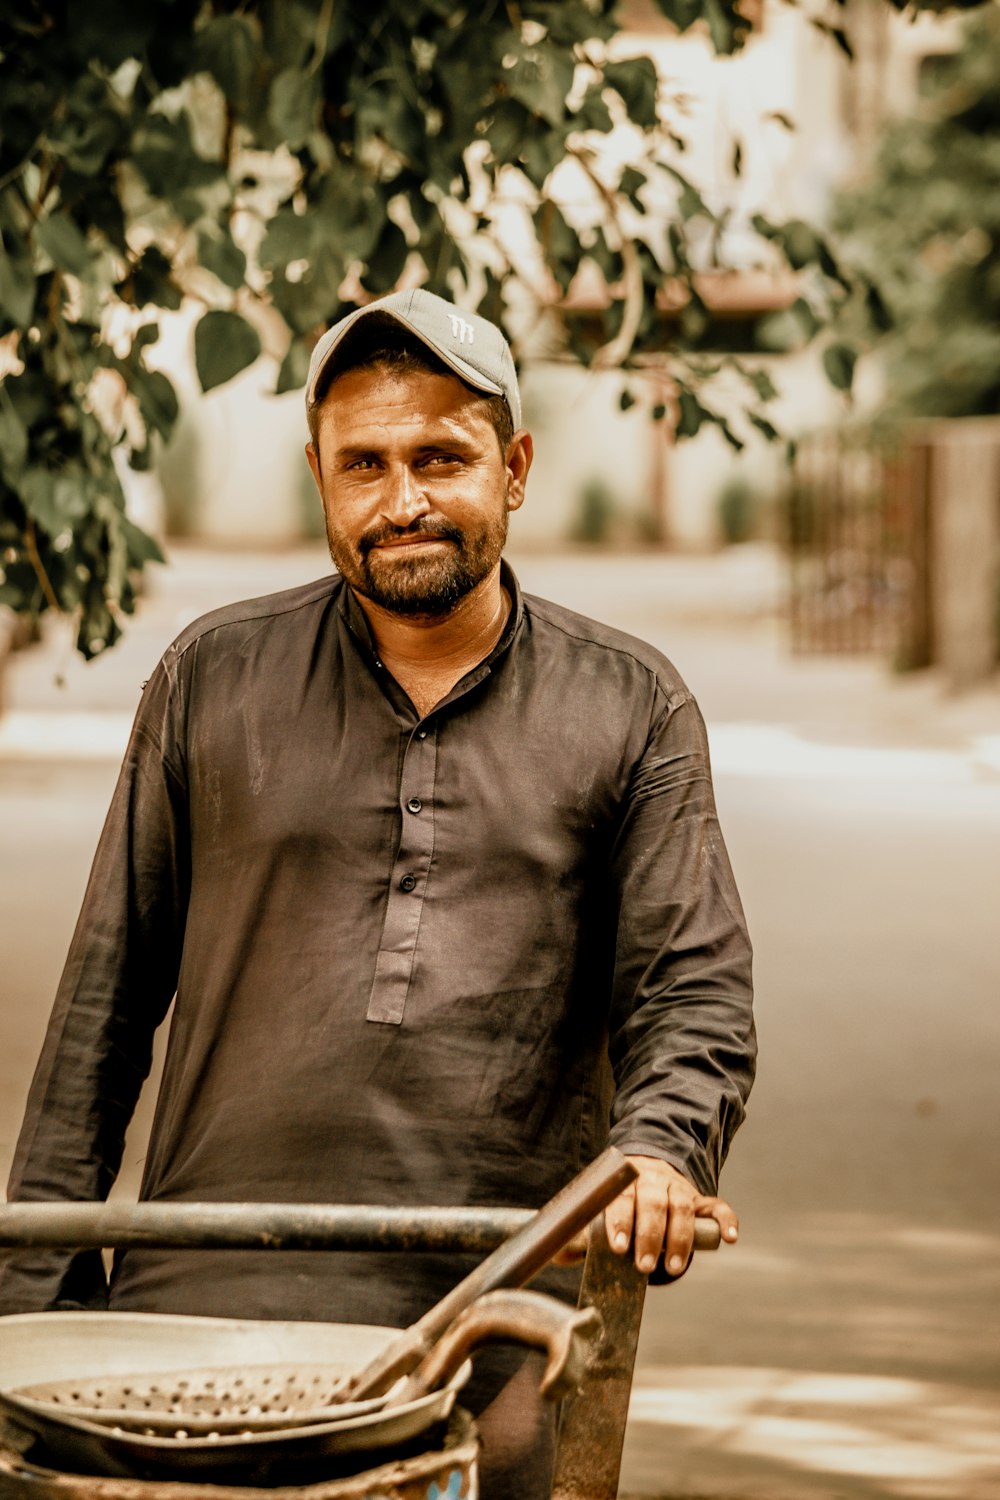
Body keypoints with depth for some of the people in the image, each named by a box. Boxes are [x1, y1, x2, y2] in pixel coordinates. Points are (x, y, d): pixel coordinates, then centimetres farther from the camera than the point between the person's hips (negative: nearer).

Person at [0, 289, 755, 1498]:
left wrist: (659, 1147, -17)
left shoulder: (631, 710, 11)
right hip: (209, 1305, 0)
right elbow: (108, 995, 13)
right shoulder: (212, 682, 11)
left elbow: (692, 993, 6)